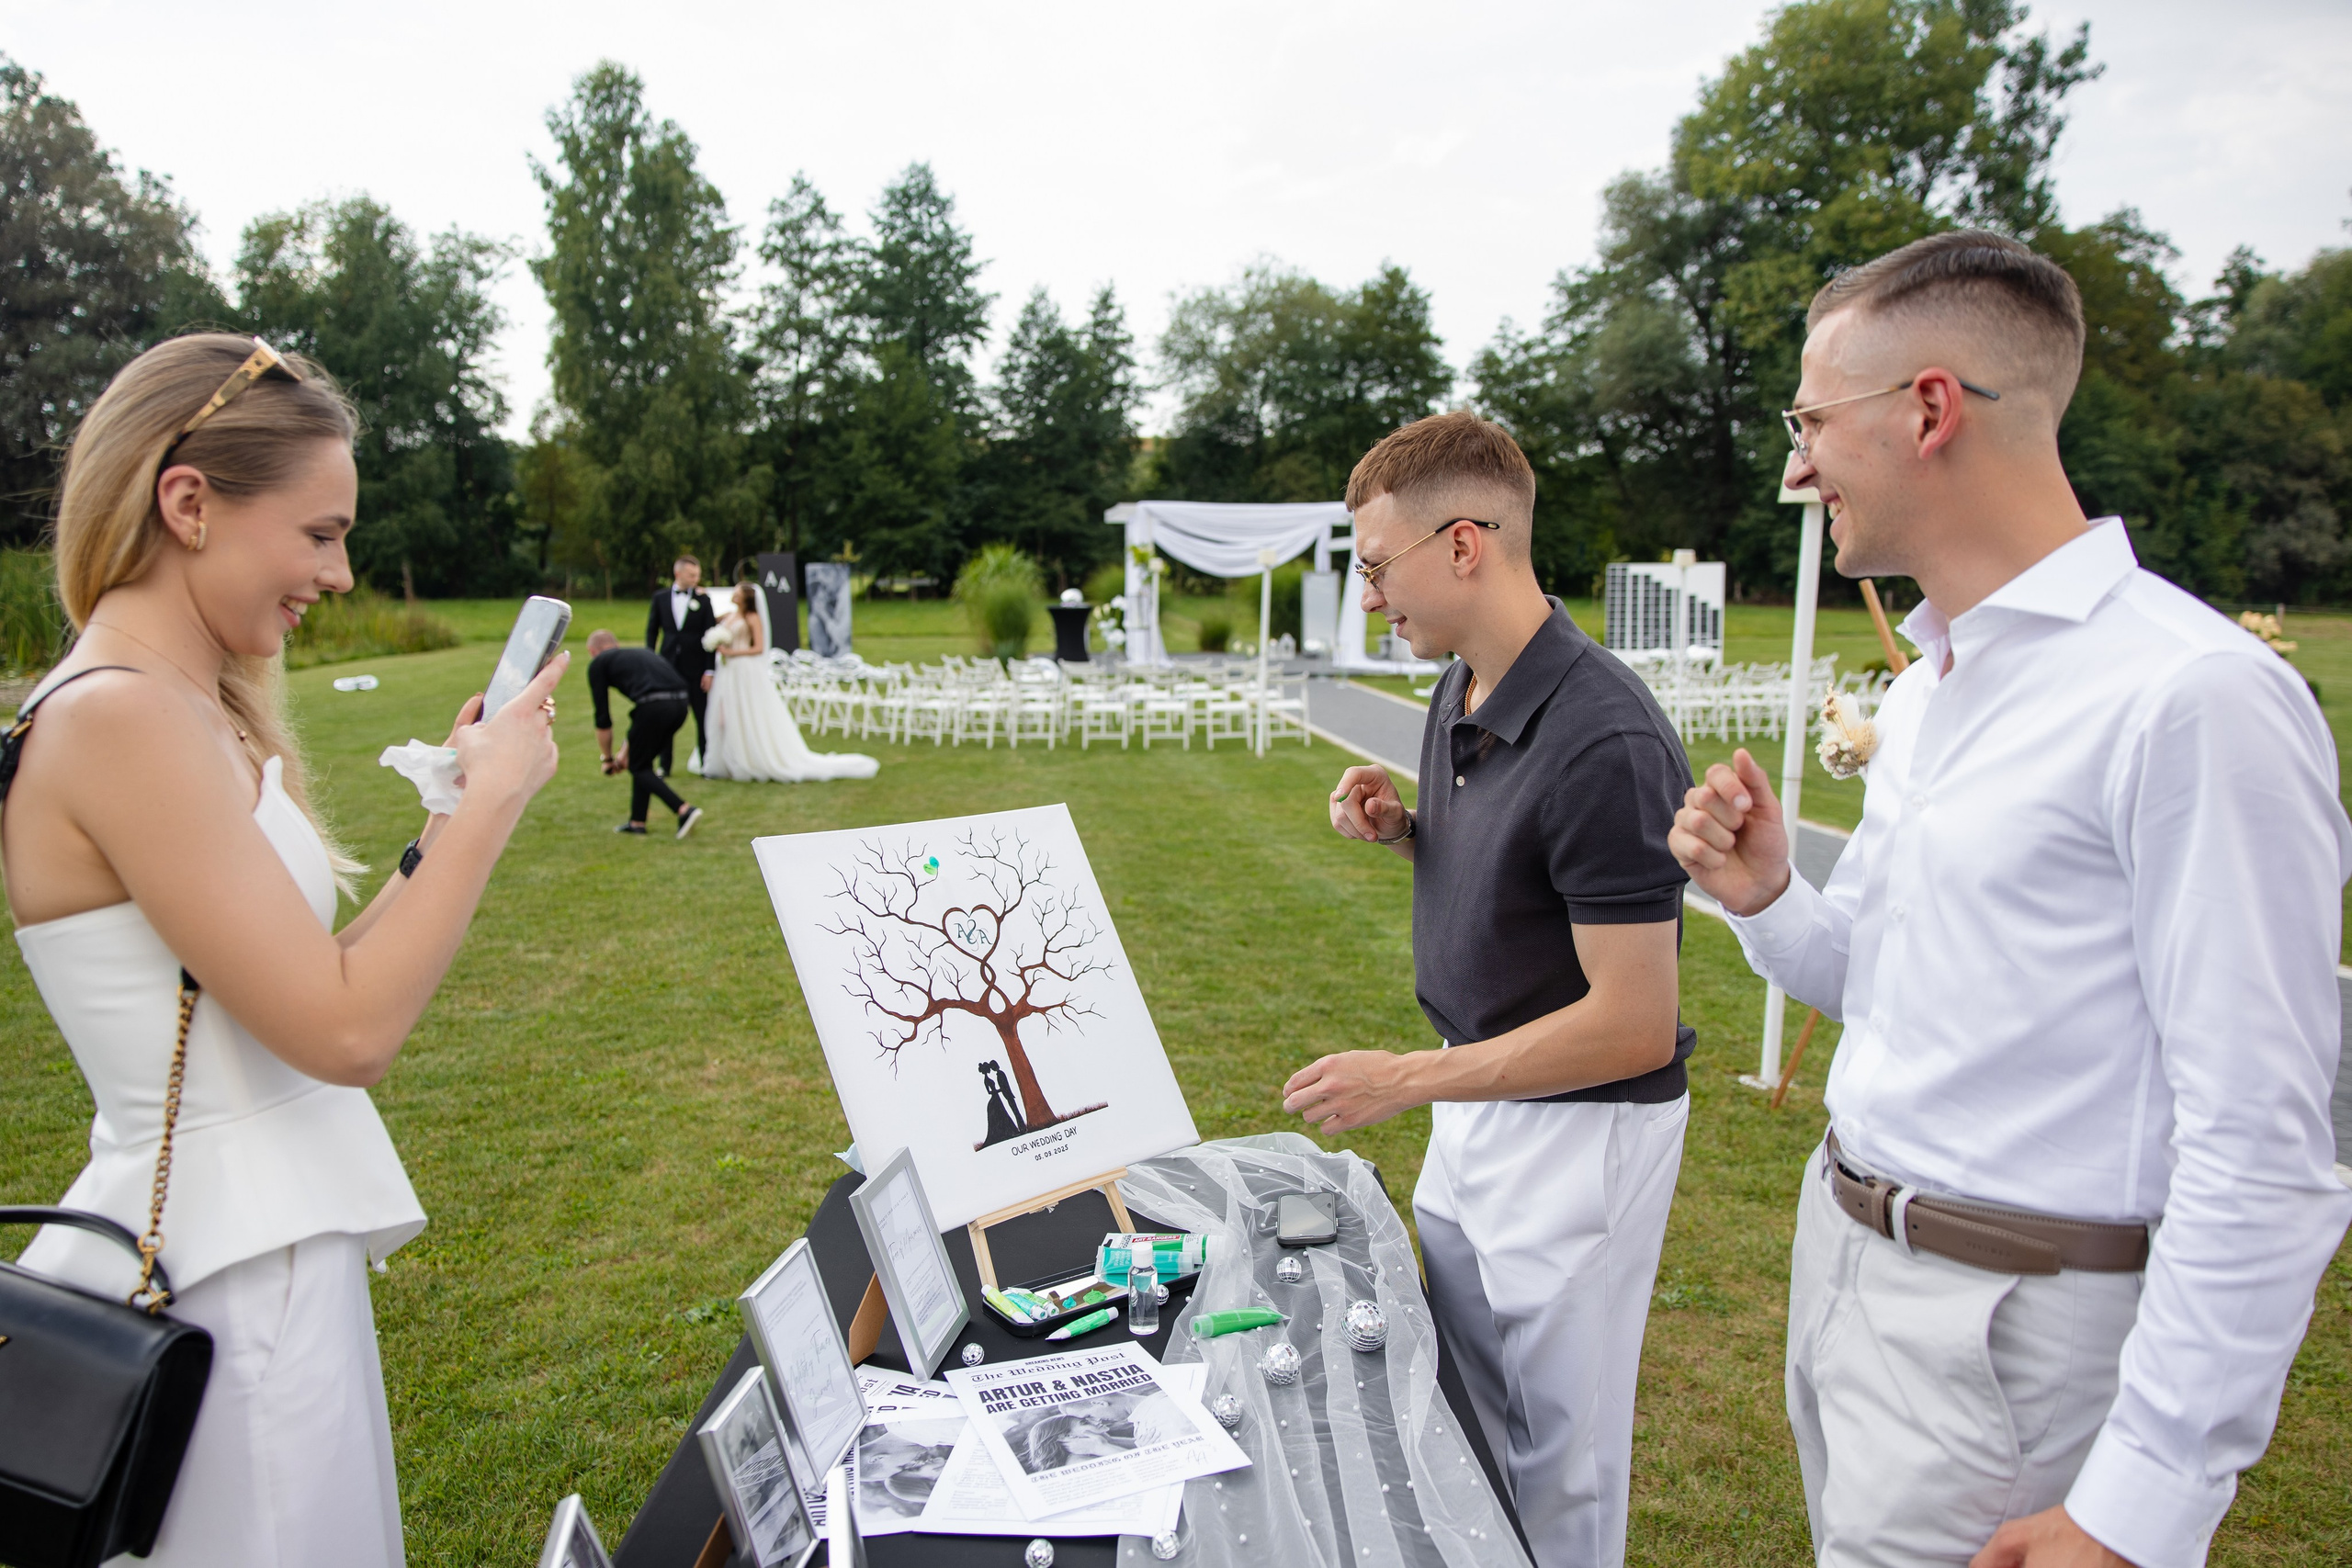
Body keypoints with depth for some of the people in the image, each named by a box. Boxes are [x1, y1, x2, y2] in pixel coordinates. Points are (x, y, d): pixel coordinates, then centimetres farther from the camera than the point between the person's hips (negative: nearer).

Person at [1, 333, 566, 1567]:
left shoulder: (193, 712, 7)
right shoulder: (121, 719, -21)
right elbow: (347, 1031, -24)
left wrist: (447, 818, 4)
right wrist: (492, 798, -16)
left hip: (263, 1250, 9)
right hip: (230, 1274, -9)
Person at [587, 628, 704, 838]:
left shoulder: (598, 663, 16)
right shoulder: (639, 654, 35)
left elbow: (603, 718, 15)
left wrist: (607, 758, 28)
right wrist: (625, 752, 44)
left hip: (655, 707, -7)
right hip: (680, 704, 7)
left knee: (638, 767, 10)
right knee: (642, 761, 24)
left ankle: (684, 810, -6)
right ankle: (637, 822, 27)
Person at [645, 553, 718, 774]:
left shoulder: (703, 599, 1)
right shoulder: (660, 598, 6)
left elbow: (710, 637, -1)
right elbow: (651, 632, 10)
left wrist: (709, 670, -7)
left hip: (695, 668, -1)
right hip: (667, 666, 1)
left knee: (703, 717, 4)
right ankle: (664, 765, 14)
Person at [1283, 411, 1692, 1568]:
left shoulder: (1602, 741, -28)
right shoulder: (1458, 695, 1)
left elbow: (1632, 1024, -26)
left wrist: (1407, 1079, -23)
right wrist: (1401, 830, -4)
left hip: (1581, 1125, -9)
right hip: (1479, 1100, 9)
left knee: (1559, 1441, 11)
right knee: (1469, 1404, 25)